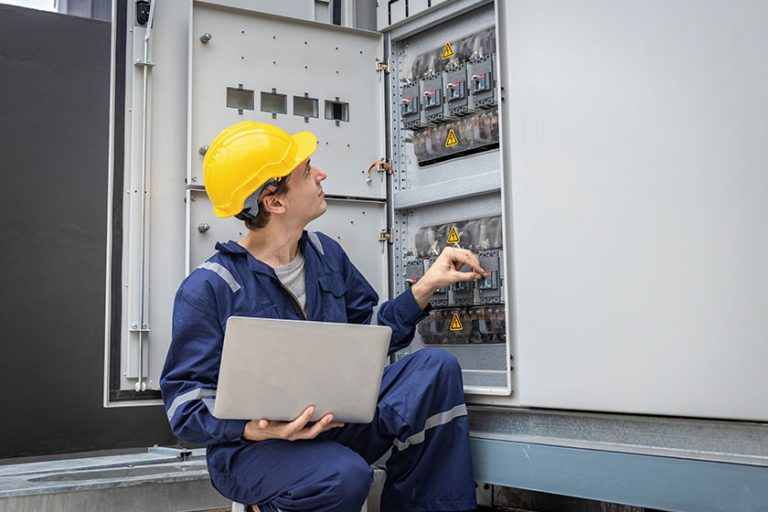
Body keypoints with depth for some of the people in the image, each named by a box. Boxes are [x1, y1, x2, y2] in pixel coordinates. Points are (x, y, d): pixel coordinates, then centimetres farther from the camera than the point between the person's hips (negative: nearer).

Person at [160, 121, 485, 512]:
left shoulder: (325, 253, 7)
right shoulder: (208, 289, -13)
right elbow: (185, 403, -12)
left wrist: (427, 285, 4)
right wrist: (256, 429, -30)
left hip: (335, 423, 7)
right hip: (251, 448, -6)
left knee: (436, 368, -10)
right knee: (344, 476, -37)